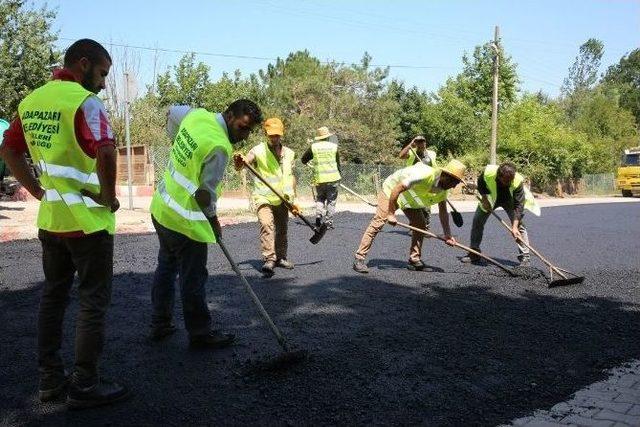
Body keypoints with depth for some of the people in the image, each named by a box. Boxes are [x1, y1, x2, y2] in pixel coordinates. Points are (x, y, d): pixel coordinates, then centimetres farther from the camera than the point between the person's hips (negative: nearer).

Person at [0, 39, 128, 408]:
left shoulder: (32, 100, 9)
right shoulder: (85, 101, -16)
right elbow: (106, 153, -32)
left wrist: (39, 191, 13)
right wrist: (109, 195, -16)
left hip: (50, 218, 8)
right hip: (87, 220, -7)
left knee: (53, 296, 17)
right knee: (93, 301, 3)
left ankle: (50, 378, 25)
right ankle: (85, 386, 10)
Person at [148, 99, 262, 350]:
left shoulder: (197, 114, 0)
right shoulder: (220, 148, -24)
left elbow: (172, 112, 22)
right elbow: (205, 193, -20)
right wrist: (214, 221, -3)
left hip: (161, 208, 9)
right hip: (184, 221, -9)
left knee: (166, 267, 21)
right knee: (193, 279, 4)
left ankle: (160, 325, 33)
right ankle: (200, 334, 17)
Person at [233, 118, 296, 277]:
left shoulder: (289, 153, 7)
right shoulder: (258, 151, -9)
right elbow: (240, 166, -22)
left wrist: (292, 194, 13)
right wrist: (239, 163, -45)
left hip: (282, 198, 5)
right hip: (263, 197, -5)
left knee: (282, 229, 13)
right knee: (266, 225, -23)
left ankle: (280, 257, 31)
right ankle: (269, 260, -23)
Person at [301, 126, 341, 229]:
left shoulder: (313, 147, 0)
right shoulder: (334, 146, 2)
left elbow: (303, 160, 8)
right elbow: (338, 163, 8)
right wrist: (339, 176, 19)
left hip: (319, 178, 1)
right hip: (333, 178, -1)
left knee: (320, 198, 16)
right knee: (331, 201, 7)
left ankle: (319, 215, -6)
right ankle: (328, 222, 4)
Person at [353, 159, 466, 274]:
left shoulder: (443, 190, -11)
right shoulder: (425, 175, -37)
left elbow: (443, 212, -3)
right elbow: (397, 189, -35)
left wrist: (448, 235, -11)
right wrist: (391, 214, -30)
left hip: (412, 199, 8)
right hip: (391, 190, -8)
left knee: (420, 225, -4)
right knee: (378, 222, -16)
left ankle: (414, 259, 6)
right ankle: (359, 258, -16)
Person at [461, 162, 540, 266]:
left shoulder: (518, 181, -39)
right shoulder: (488, 173, -37)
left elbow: (518, 205, -36)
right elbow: (480, 183, -11)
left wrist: (515, 227, -43)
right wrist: (485, 199, -19)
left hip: (509, 201, -2)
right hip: (490, 198, 2)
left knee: (519, 225, -15)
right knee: (477, 221, -1)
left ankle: (525, 257, -9)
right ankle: (474, 253, 11)